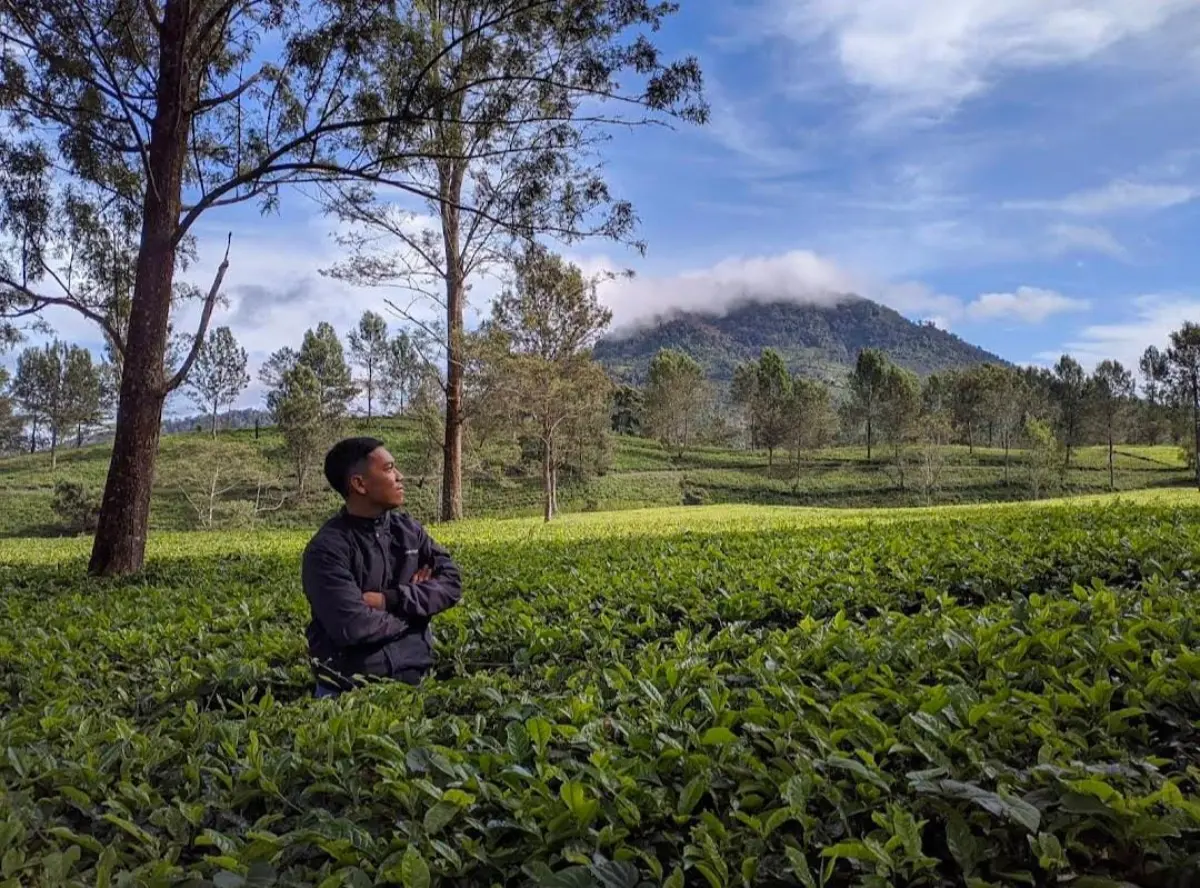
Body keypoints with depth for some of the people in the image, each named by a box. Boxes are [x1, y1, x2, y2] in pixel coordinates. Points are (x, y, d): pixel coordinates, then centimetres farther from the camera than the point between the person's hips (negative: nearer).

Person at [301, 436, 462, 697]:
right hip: (349, 688, -5)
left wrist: (390, 599, -15)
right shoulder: (327, 548, -16)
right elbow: (353, 627, -24)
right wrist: (413, 608, -9)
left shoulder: (407, 528, 3)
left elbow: (451, 582, -2)